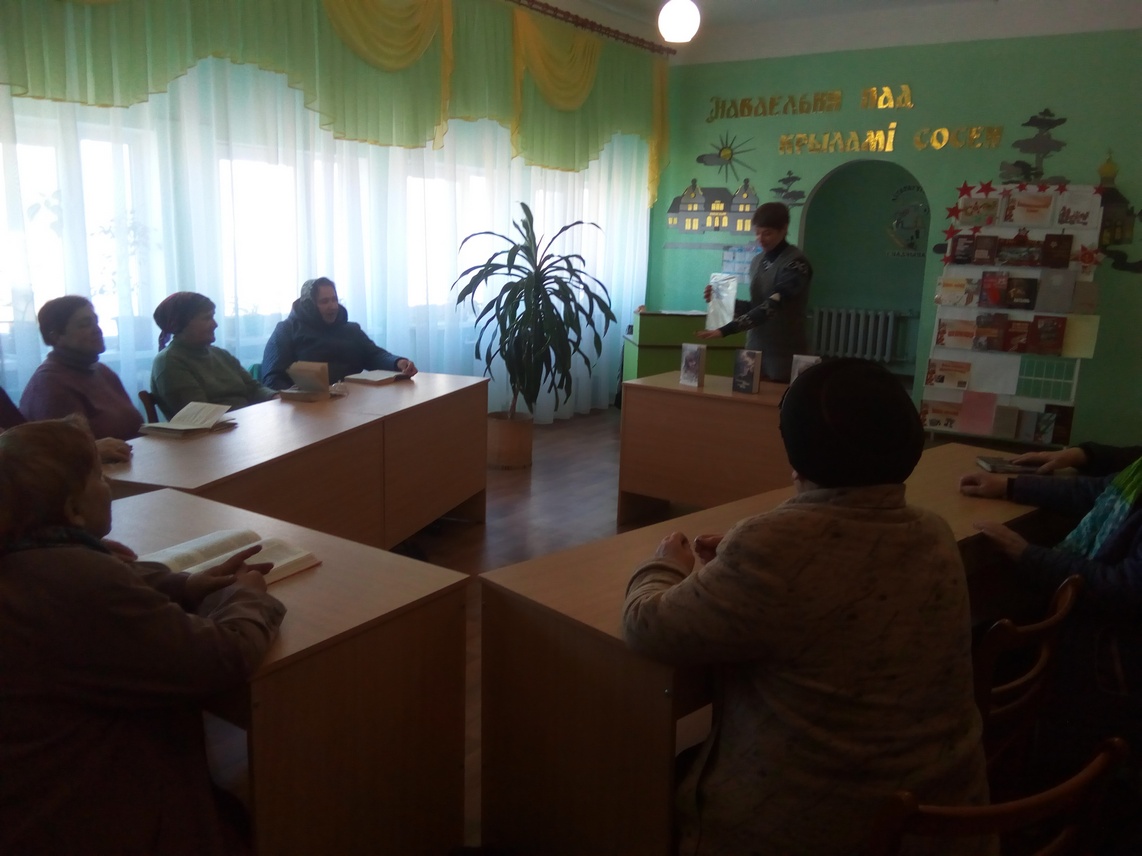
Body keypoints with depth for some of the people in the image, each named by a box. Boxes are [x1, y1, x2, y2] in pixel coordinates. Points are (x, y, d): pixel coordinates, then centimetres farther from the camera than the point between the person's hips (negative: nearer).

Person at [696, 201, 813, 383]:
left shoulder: (796, 264, -12)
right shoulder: (757, 262, 10)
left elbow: (771, 306, -24)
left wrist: (724, 330, -31)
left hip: (784, 357, -6)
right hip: (755, 351, 6)